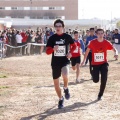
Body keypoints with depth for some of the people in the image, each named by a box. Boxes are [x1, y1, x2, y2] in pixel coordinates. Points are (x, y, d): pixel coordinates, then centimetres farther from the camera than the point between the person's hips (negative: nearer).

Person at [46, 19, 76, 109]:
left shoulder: (67, 37, -2)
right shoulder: (52, 38, -1)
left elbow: (74, 46, 14)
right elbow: (47, 52, -3)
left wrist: (70, 52, -4)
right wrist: (53, 49, -24)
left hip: (65, 60, -2)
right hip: (55, 62, 2)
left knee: (65, 74, -33)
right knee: (56, 82, 8)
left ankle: (66, 88, -1)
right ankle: (61, 99, 30)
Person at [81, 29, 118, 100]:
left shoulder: (106, 42, -9)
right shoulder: (92, 42, -11)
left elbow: (114, 49, -5)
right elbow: (87, 51, 2)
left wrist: (116, 53, -29)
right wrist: (84, 60, 3)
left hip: (104, 63, 0)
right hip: (95, 64, 0)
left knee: (104, 80, -9)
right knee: (95, 80, 2)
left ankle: (100, 95, 11)